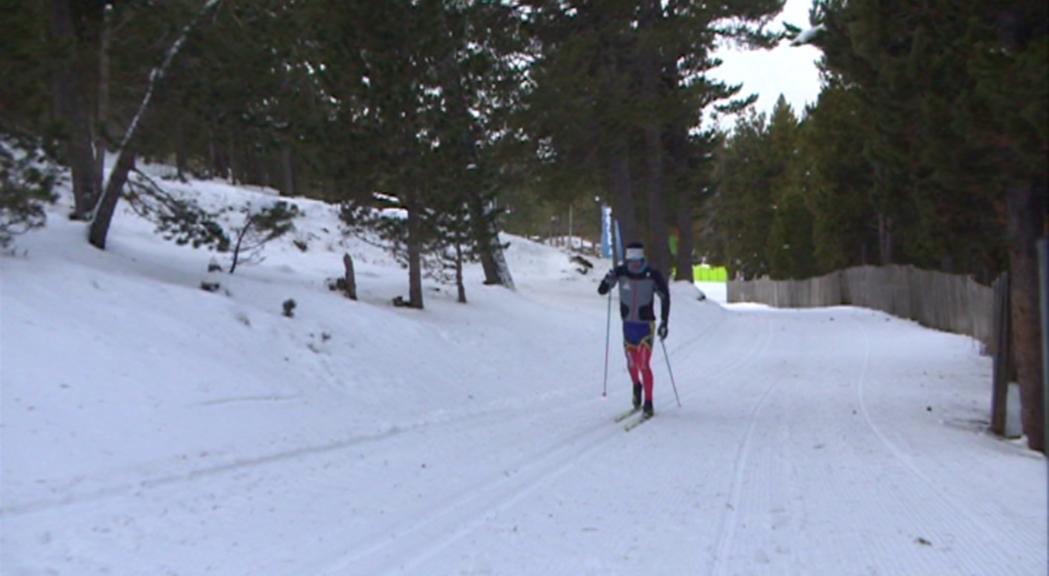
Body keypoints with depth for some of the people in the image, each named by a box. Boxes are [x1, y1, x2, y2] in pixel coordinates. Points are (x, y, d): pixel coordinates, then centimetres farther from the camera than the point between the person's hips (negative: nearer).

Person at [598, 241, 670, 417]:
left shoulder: (653, 275, -14)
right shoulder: (621, 272, -8)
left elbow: (665, 298, -4)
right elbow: (601, 291, -4)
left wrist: (664, 323, -9)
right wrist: (608, 280, -26)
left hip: (646, 325, -3)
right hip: (628, 325, 3)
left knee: (643, 365, -11)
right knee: (631, 363, 12)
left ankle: (648, 403, 1)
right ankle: (637, 386, 44)